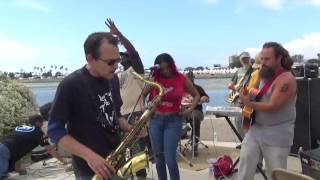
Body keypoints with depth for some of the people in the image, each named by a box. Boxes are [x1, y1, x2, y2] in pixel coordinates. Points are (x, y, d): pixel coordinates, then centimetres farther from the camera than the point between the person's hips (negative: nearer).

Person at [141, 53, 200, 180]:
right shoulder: (155, 79, 2)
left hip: (174, 121, -2)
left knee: (170, 159, -9)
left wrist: (189, 110, -2)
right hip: (155, 120, 3)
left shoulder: (182, 79, -2)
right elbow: (143, 94, 17)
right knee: (158, 158, 9)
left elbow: (196, 95, 10)